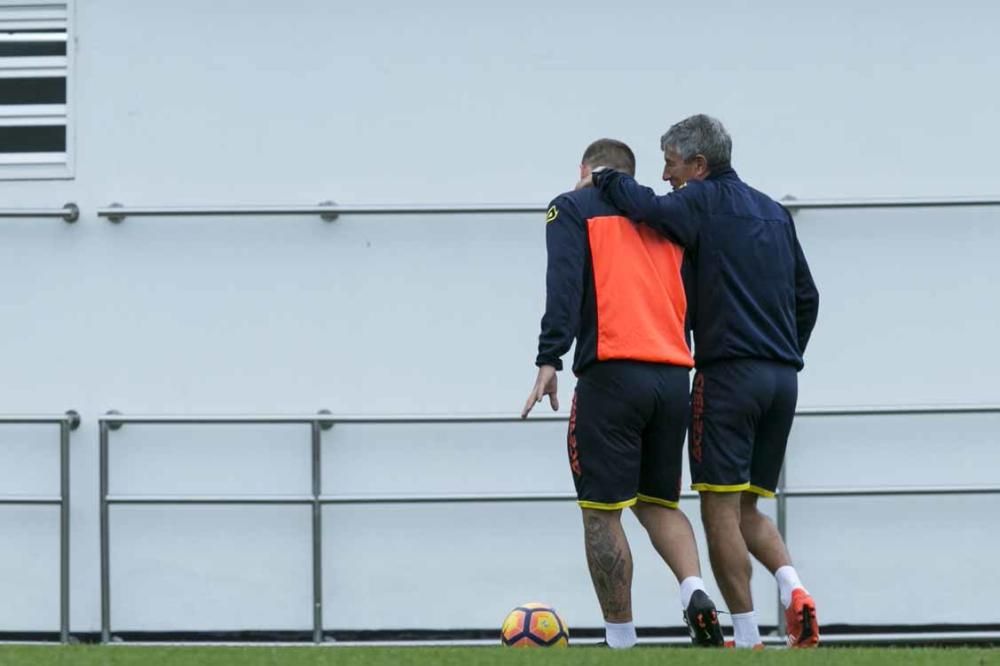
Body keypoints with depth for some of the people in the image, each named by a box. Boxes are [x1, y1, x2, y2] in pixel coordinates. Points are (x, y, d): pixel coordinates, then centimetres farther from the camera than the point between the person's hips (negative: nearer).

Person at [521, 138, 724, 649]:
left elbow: (565, 283, -8)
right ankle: (694, 591, -8)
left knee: (602, 511, 1)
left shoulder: (573, 209, 8)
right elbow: (687, 297, 18)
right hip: (674, 375, 5)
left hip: (613, 372, -5)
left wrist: (549, 361, -14)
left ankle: (620, 641, 0)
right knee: (658, 502, 18)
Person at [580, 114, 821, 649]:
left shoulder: (704, 202, -4)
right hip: (782, 377, 7)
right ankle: (793, 590, -10)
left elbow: (649, 208, -22)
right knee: (747, 509, 14)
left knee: (721, 508, -4)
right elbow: (807, 298, 22)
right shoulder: (774, 213, 19)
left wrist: (602, 178, -4)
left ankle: (747, 639, -8)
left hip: (728, 373, -7)